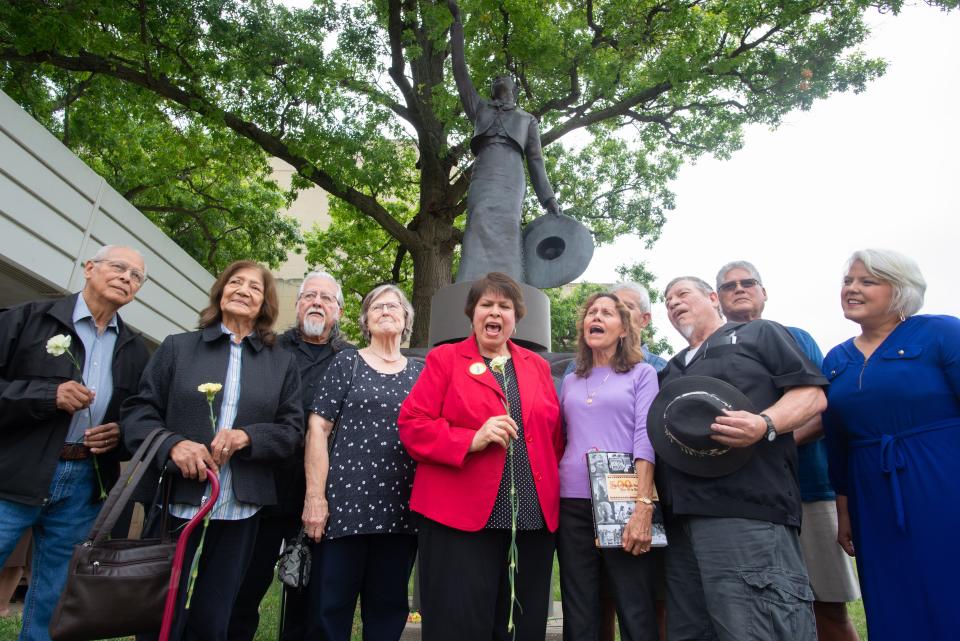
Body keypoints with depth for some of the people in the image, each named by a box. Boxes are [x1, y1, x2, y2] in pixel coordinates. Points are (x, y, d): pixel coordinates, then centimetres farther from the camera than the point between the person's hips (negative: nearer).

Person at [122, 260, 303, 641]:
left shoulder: (282, 363, 8)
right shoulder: (177, 347, 7)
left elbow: (292, 432, 5)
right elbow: (137, 410, 3)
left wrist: (248, 437, -14)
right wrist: (172, 444, -16)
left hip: (240, 510, 1)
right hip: (176, 504, 0)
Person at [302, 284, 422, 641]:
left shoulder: (419, 373, 12)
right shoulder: (346, 363, 4)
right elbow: (318, 429, -1)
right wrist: (315, 496, -9)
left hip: (401, 509, 3)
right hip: (346, 502, -2)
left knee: (388, 608, 12)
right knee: (330, 607, 4)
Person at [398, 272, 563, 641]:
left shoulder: (537, 366, 14)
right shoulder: (444, 359, 3)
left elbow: (555, 435, 17)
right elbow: (411, 425, -6)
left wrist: (552, 487, 5)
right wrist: (472, 440, -17)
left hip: (533, 518, 4)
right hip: (461, 516, -4)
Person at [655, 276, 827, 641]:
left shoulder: (758, 334, 11)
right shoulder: (671, 371, 28)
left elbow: (812, 393, 1)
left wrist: (765, 424, -18)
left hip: (747, 512, -6)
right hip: (681, 518, 7)